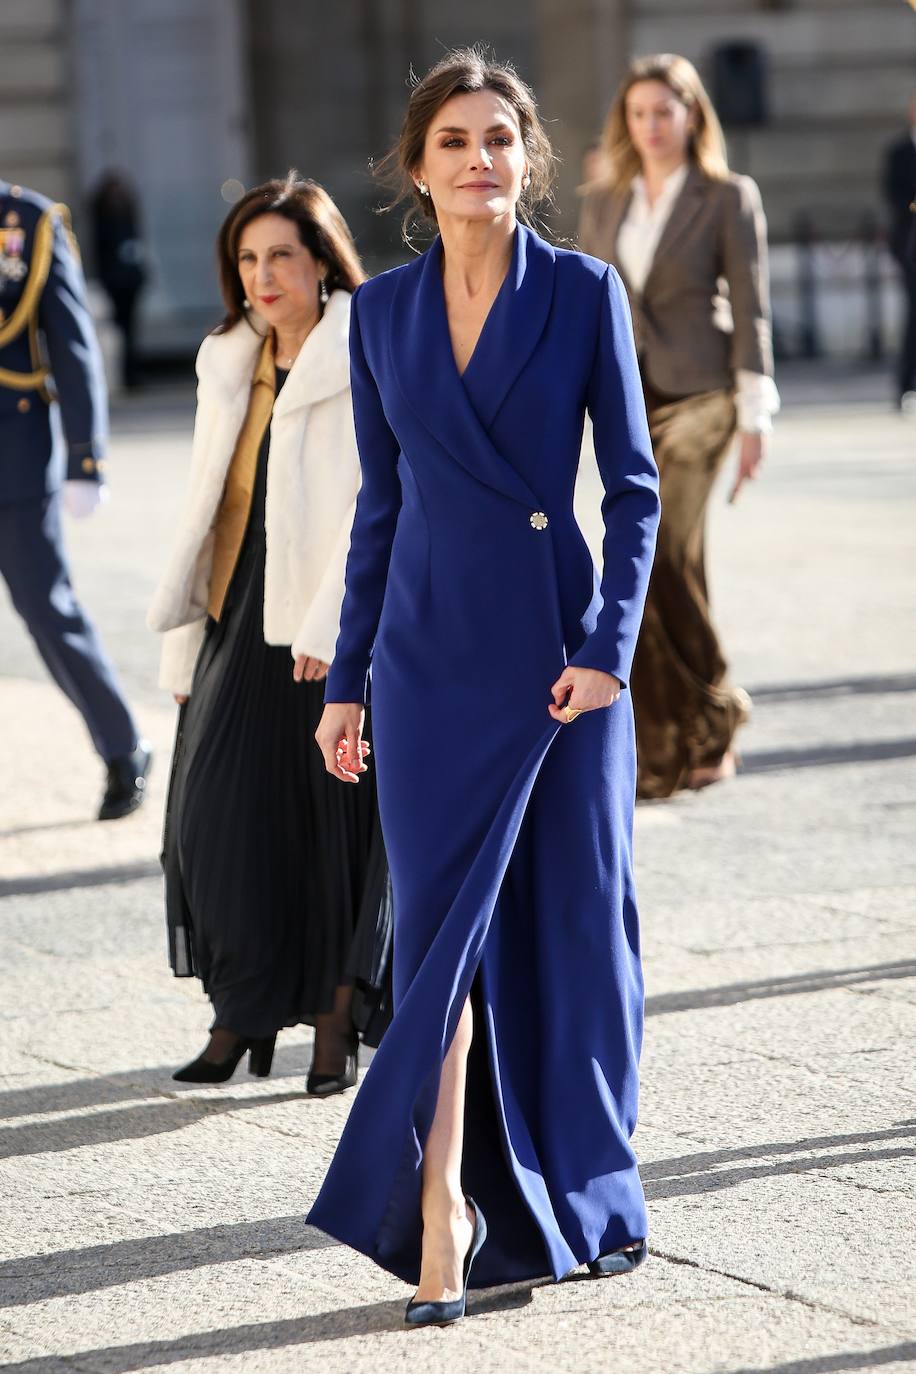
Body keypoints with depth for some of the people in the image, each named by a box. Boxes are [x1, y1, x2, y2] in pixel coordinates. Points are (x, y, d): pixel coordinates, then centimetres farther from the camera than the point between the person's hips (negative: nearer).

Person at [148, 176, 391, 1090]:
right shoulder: (229, 365, 14)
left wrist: (331, 623, -21)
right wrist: (181, 638, 13)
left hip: (335, 634, -5)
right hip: (241, 621, 5)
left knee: (336, 819, 0)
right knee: (222, 813, -2)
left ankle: (336, 1022, 12)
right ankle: (242, 1015, 8)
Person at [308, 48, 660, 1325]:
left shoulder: (584, 291, -2)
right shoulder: (382, 310, 6)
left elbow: (635, 483, -3)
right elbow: (380, 503, 11)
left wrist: (610, 645, -13)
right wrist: (347, 680, 9)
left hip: (557, 653, -2)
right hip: (433, 656, 2)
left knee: (573, 920, 7)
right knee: (443, 921, -2)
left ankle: (587, 1190, 22)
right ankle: (444, 1204, -1)